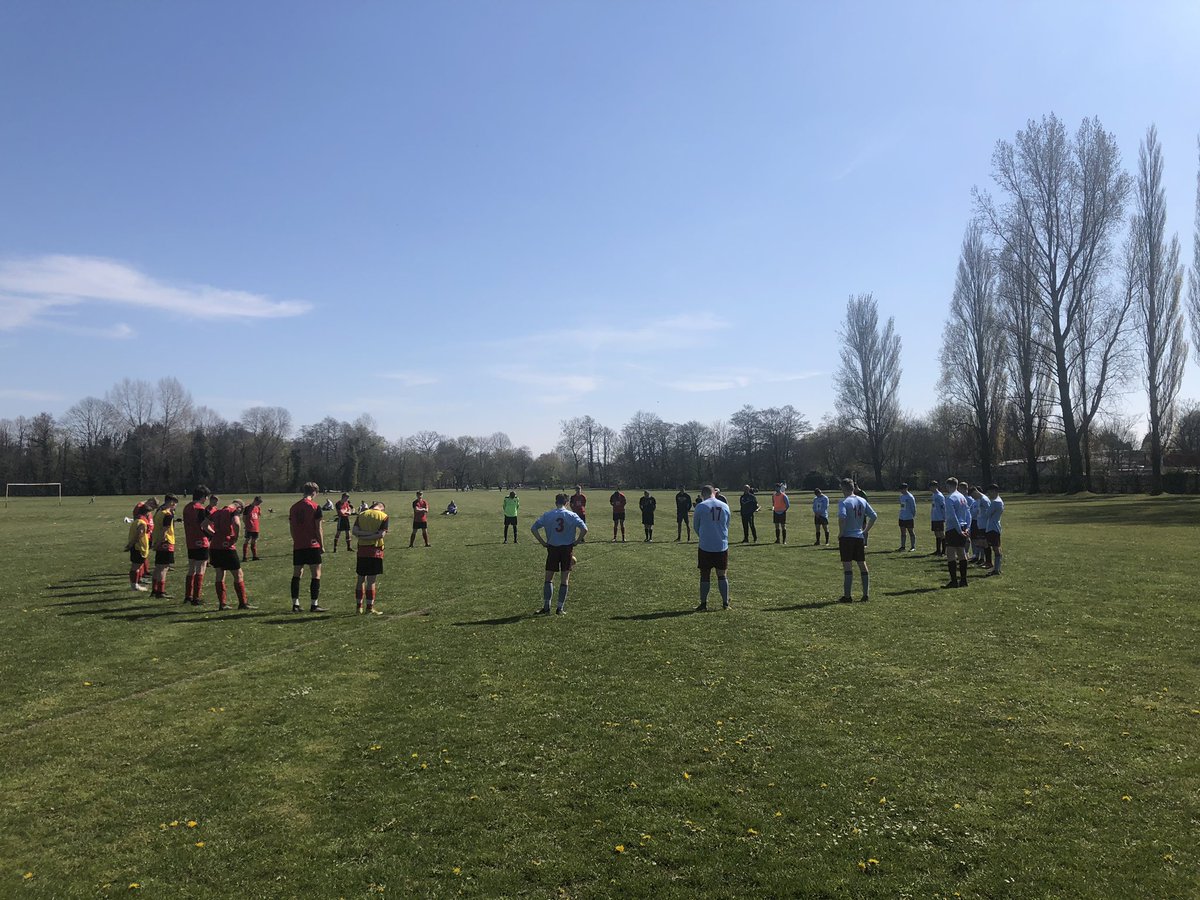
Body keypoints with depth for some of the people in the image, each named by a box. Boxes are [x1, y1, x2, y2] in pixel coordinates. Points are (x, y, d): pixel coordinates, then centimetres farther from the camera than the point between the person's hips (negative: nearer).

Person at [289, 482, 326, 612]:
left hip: (297, 546, 5)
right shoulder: (315, 507, -7)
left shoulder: (293, 507, 9)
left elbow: (291, 528, 13)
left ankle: (295, 604, 11)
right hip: (312, 545, -5)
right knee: (316, 574, 1)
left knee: (296, 574, 9)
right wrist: (322, 545, 0)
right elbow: (319, 528, -7)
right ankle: (314, 604, 0)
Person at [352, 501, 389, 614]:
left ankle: (358, 606, 17)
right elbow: (382, 534, -13)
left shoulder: (361, 514, 7)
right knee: (371, 580, 1)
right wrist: (371, 536, -10)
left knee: (361, 579, 12)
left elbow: (354, 531, -4)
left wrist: (363, 535, -9)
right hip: (375, 550, -3)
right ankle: (369, 607, 6)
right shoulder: (384, 516, -4)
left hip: (362, 549, 3)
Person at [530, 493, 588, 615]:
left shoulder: (547, 515, 1)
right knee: (565, 579, 8)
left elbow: (533, 528, -3)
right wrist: (577, 541, -1)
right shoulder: (572, 515, -2)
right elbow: (584, 529, -11)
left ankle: (546, 607, 4)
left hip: (552, 548, 1)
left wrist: (542, 542, 2)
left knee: (548, 578, 9)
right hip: (567, 549, 0)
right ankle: (560, 608, 8)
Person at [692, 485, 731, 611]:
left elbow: (696, 527, 6)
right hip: (722, 546, 3)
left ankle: (703, 604, 11)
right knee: (722, 575, 11)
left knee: (705, 576, 7)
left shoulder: (700, 507, -6)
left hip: (705, 547, -3)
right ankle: (725, 603, 13)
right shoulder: (725, 506, 5)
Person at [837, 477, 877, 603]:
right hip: (860, 537, 6)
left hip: (847, 537, -6)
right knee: (862, 565, 12)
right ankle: (866, 594, 15)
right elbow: (873, 516, 9)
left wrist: (840, 533, -16)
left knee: (847, 566, -3)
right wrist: (866, 531, 14)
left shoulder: (844, 502, -12)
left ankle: (847, 596, -1)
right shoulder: (862, 501, 8)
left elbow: (842, 517, -28)